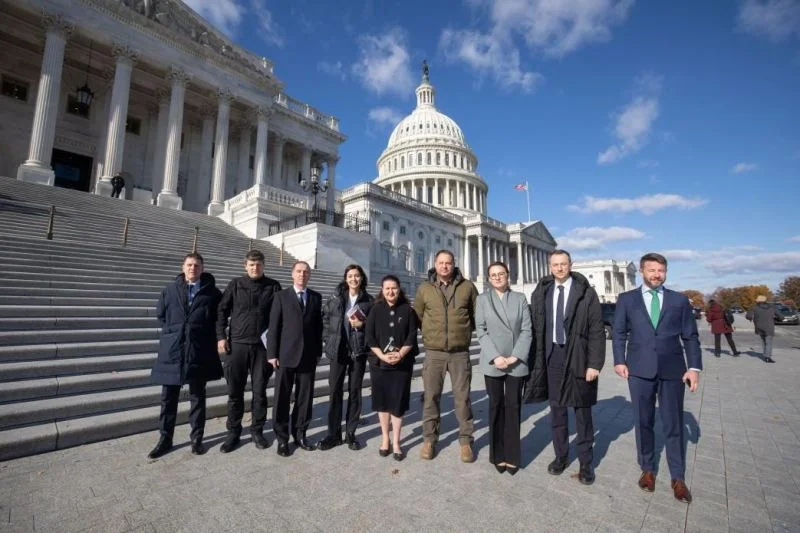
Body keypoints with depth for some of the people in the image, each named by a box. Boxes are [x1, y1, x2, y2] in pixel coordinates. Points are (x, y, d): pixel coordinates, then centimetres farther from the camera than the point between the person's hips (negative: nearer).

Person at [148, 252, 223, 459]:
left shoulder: (212, 292, -2)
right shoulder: (169, 290, 5)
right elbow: (160, 314, 16)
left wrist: (208, 337, 1)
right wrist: (173, 331, 8)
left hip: (199, 351, -2)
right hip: (172, 350, 2)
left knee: (198, 397, 10)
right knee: (168, 398, 10)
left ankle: (196, 439, 22)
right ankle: (165, 439, 25)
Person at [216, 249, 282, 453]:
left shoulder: (273, 286, 2)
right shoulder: (235, 284, 4)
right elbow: (222, 310, 5)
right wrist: (221, 336, -4)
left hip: (262, 346, 0)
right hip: (237, 345, 1)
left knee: (259, 392, 8)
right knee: (235, 392, 8)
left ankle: (257, 430, 24)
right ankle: (233, 432, 24)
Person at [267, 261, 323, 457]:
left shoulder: (316, 297, 9)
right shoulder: (281, 296, 2)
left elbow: (318, 326, 8)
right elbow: (274, 326, -2)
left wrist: (318, 352, 5)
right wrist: (272, 353, -7)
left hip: (308, 356, 2)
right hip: (286, 355, -2)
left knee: (305, 397, 9)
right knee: (282, 398, 6)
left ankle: (300, 434, 26)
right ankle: (282, 438, 21)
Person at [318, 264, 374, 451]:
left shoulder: (369, 300, -1)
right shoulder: (336, 297, 2)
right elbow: (325, 319, 6)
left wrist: (361, 325, -13)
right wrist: (327, 340, 0)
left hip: (359, 351, 0)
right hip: (338, 350, 1)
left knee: (355, 392, 9)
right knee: (335, 391, 7)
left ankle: (350, 433, 24)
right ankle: (333, 434, 21)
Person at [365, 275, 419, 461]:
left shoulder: (408, 310, 0)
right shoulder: (375, 311, 2)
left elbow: (412, 337, -3)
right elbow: (369, 337, -2)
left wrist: (400, 354, -16)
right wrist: (382, 355, -14)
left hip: (402, 363, -1)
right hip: (379, 362, 1)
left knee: (398, 402, 4)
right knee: (382, 401, 10)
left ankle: (396, 442, 18)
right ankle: (385, 439, 27)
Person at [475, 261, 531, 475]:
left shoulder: (520, 299, 6)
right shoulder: (482, 299, 4)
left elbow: (526, 330, 0)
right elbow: (481, 331, -2)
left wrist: (515, 357, -10)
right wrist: (495, 357, -12)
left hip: (517, 362, 1)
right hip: (492, 362, 0)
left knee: (513, 407, 5)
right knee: (496, 406, 7)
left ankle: (512, 455, 17)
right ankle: (498, 455, 19)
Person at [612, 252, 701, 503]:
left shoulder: (680, 300, 8)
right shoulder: (626, 299, 6)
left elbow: (690, 336, 6)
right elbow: (619, 333, 5)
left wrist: (694, 367, -3)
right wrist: (619, 361, -5)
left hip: (672, 369, 0)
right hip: (640, 369, 0)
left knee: (674, 425, 8)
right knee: (643, 422, 10)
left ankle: (678, 478, 22)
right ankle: (647, 469, 25)